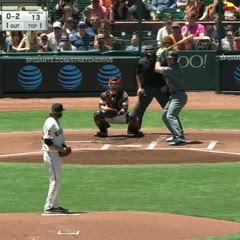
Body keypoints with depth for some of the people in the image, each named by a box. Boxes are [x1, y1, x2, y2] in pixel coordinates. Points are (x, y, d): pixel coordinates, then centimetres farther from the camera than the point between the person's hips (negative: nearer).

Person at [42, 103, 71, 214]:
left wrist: (64, 146, 4)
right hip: (51, 155, -10)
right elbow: (48, 142, -23)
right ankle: (49, 207, -5)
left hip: (57, 154, 10)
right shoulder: (50, 123, -20)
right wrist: (61, 149, -19)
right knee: (55, 180, -8)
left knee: (56, 181, 14)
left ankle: (55, 205, 21)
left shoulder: (56, 122, 12)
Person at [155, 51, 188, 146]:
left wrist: (158, 58, 3)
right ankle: (176, 135, 28)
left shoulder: (172, 69, -21)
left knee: (170, 116, -25)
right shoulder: (175, 66, 8)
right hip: (174, 96, 11)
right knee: (165, 116, 20)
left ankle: (180, 138, -35)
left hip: (179, 96, -11)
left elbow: (157, 69, -10)